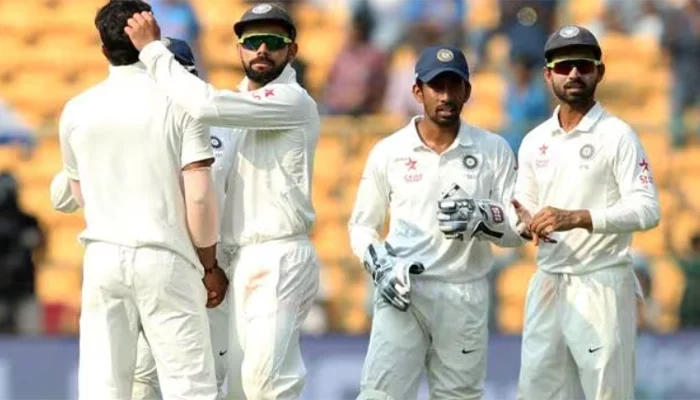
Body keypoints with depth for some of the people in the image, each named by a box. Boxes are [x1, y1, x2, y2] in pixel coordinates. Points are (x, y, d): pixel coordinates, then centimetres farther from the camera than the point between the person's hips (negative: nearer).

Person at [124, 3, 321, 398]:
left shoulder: (293, 101, -11)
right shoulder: (242, 103, 20)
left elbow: (206, 104, -23)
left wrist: (152, 49, -16)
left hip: (279, 260, -9)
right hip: (244, 258, 9)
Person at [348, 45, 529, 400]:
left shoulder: (494, 151, 4)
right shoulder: (388, 152, 4)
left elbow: (518, 230, 3)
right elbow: (361, 224, 12)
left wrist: (481, 218, -18)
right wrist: (380, 265, -8)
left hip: (465, 295, 1)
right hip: (403, 292, -1)